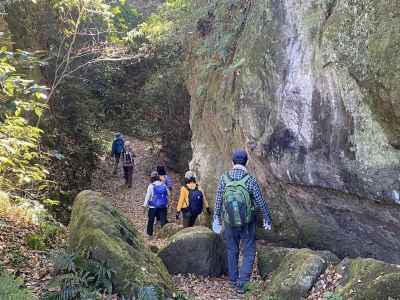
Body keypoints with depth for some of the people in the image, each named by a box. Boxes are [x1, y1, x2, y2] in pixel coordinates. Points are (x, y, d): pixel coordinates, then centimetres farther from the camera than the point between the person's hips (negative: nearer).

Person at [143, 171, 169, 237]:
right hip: (163, 206, 2)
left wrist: (145, 205, 3)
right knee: (163, 220, 4)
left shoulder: (151, 186, -9)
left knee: (151, 220, 12)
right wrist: (166, 203, 18)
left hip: (153, 206, -2)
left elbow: (148, 196, -6)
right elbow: (168, 194, 8)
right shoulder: (164, 185, 1)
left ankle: (149, 233, 21)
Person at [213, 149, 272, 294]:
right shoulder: (250, 180, -17)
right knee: (249, 253, 12)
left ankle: (233, 280, 31)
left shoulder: (224, 179, -10)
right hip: (248, 224, -2)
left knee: (232, 251, 20)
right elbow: (261, 203, -10)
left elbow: (218, 201, -2)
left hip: (230, 223, 2)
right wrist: (267, 219, 5)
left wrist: (217, 217, 14)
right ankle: (242, 283, 2)